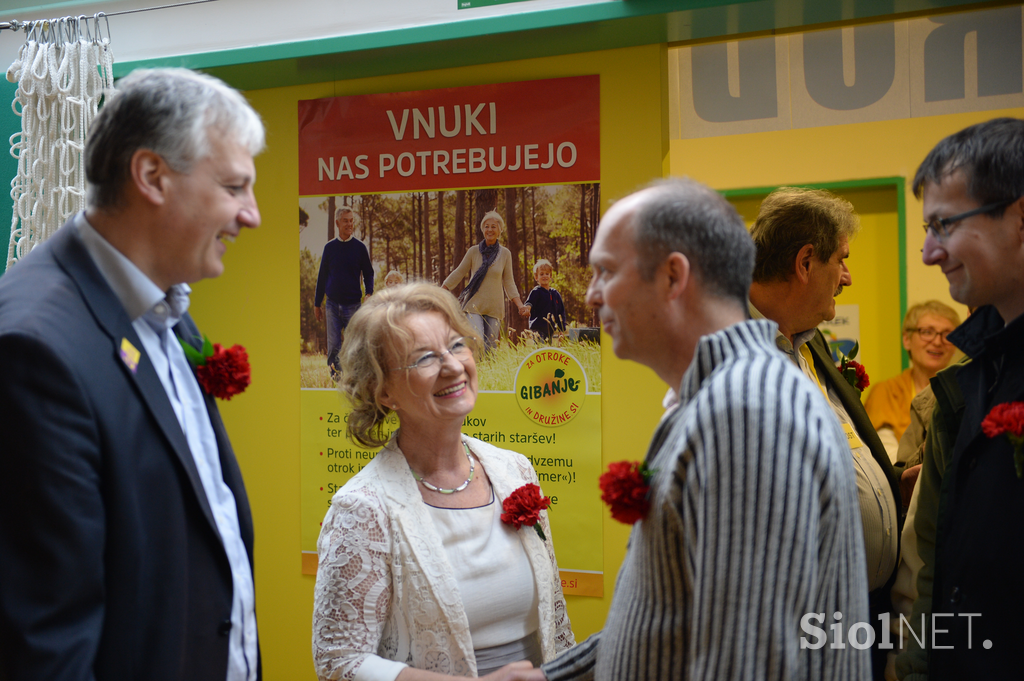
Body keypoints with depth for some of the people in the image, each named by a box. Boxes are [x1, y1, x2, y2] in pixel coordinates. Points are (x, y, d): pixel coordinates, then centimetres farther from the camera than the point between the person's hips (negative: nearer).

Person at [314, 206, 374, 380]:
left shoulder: (360, 247, 2)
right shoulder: (330, 247, 6)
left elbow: (368, 273, 7)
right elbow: (322, 276, 12)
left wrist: (369, 293, -12)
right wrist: (317, 303, 12)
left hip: (353, 305, -1)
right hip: (333, 304, 1)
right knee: (333, 345, -2)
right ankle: (334, 373, 9)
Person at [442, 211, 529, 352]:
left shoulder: (505, 254, 5)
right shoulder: (474, 251, 1)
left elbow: (509, 282, 9)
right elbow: (458, 273, 9)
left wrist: (520, 305, 0)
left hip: (494, 307, 2)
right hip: (474, 305, -2)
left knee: (490, 349, 1)